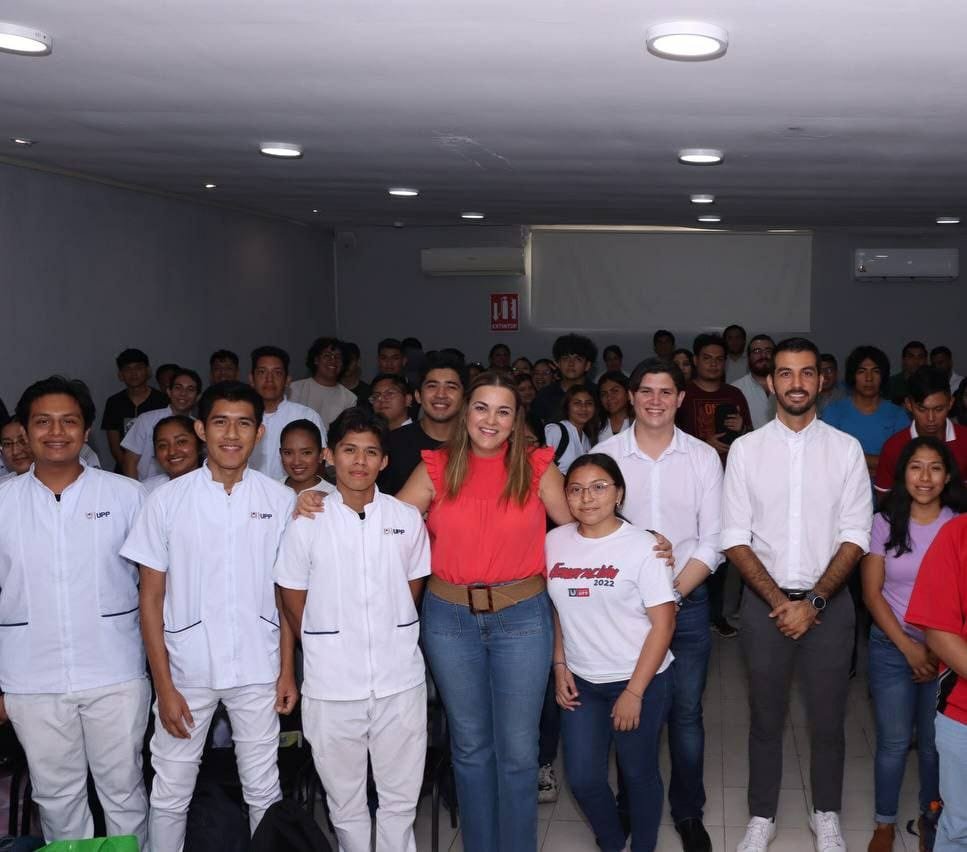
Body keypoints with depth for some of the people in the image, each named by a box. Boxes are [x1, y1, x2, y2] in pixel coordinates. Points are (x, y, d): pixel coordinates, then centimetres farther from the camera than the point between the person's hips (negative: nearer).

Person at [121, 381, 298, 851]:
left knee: (263, 789, 12)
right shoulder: (167, 500, -5)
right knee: (170, 793, 10)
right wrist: (164, 685, -6)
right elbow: (151, 597, -2)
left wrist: (287, 670, 2)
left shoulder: (281, 500, -2)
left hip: (258, 670, 1)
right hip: (186, 670, 0)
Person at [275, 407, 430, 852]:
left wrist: (392, 638, 8)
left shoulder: (407, 519, 0)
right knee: (344, 799, 14)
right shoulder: (306, 523, -4)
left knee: (401, 798, 13)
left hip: (400, 681, 1)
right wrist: (324, 649, 5)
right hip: (332, 684, -1)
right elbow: (293, 598, 3)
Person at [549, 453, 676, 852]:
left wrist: (634, 692, -14)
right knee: (583, 777, 6)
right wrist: (560, 665, 2)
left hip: (640, 681, -3)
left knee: (638, 774, 8)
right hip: (581, 683, 4)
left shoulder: (641, 546, -12)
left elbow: (663, 624, -12)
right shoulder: (555, 542, 0)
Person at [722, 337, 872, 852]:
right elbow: (734, 538, -5)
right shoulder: (746, 449, -3)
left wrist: (813, 602, -13)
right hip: (764, 601, 0)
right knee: (766, 719, 12)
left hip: (829, 602, 0)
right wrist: (779, 601, -12)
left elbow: (855, 537, -5)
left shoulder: (846, 449, -1)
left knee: (827, 719, 12)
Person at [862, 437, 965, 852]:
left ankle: (930, 818, 31)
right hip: (892, 648, 0)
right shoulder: (884, 523, -4)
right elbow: (872, 593, -4)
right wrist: (908, 647, -10)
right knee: (893, 742, 6)